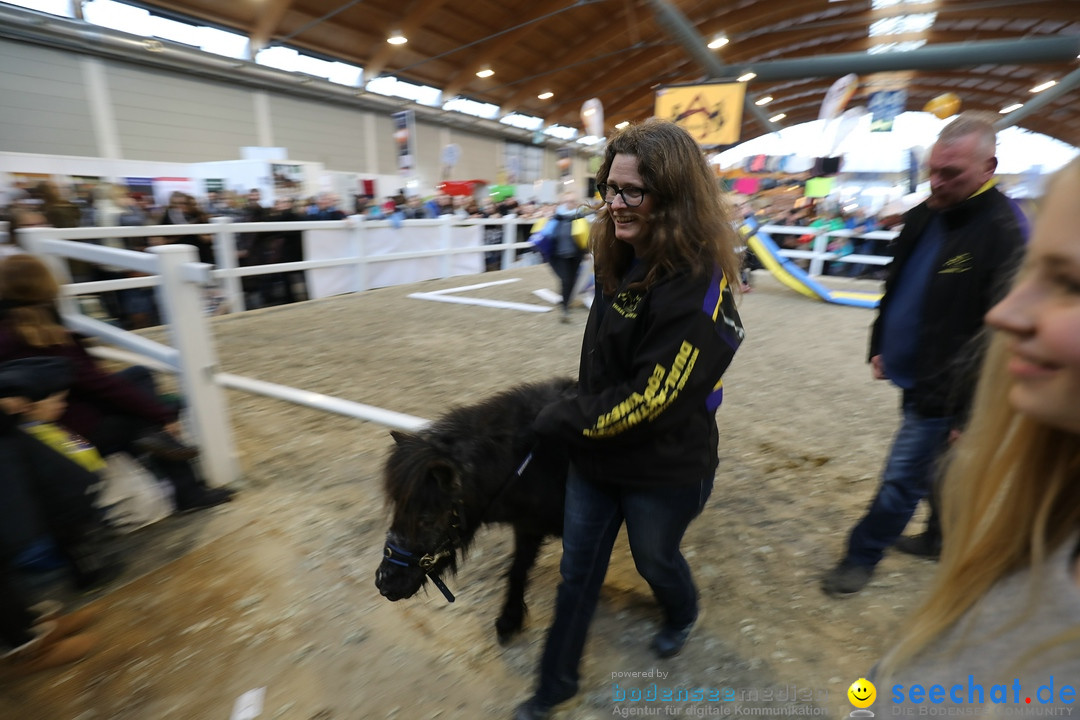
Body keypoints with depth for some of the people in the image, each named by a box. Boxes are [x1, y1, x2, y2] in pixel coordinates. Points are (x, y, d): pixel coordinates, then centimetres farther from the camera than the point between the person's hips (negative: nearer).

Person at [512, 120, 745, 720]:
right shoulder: (621, 262, 0)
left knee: (655, 559, 23)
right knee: (578, 570, 18)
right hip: (596, 454, 7)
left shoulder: (699, 284, -25)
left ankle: (683, 615, 60)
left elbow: (652, 398, -27)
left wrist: (564, 420, -19)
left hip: (664, 471, -6)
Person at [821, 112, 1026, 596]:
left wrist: (964, 411, -21)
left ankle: (862, 556, 21)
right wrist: (880, 346, 15)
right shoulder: (923, 216, 5)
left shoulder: (1004, 233, -20)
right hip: (911, 373, 8)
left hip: (940, 391, -8)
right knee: (935, 470, 25)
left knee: (902, 479, 4)